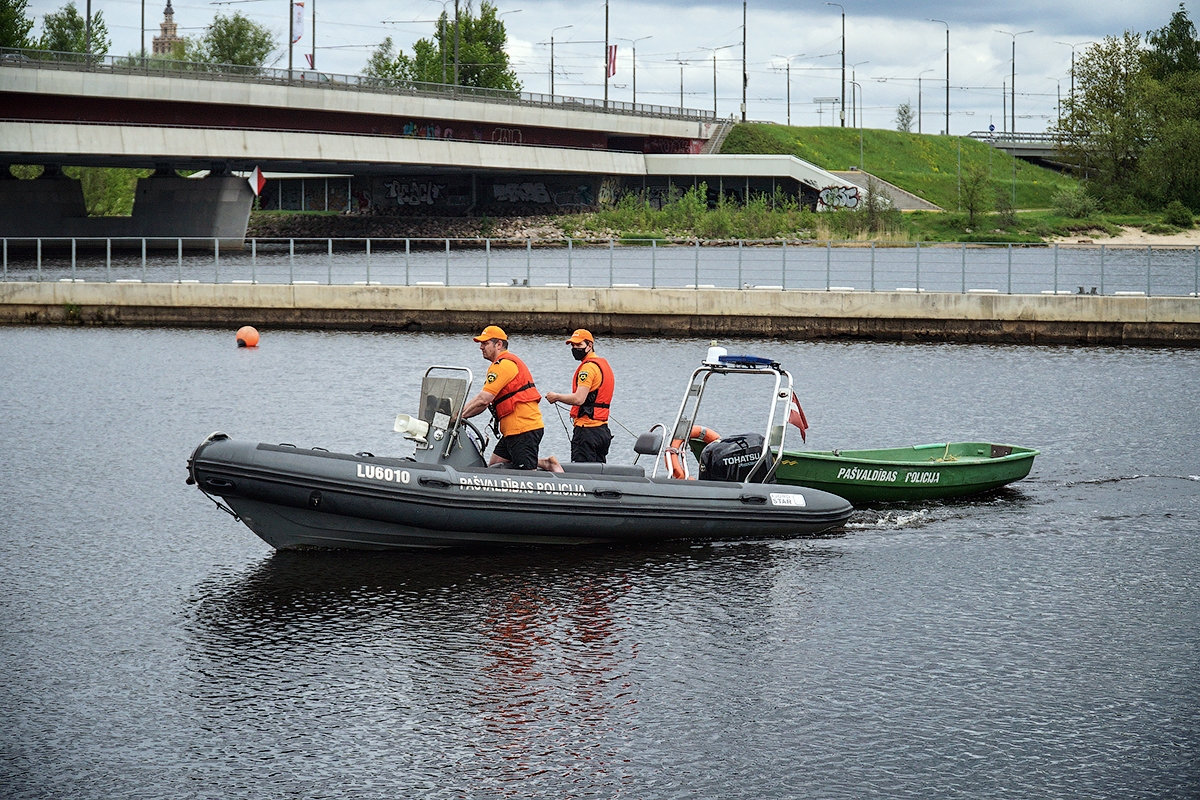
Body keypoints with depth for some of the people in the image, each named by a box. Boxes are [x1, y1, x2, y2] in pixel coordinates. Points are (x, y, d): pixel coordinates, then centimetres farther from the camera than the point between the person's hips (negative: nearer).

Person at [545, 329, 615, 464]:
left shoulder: (588, 367, -12)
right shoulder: (604, 364, 18)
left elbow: (579, 399, -20)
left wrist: (557, 397, -5)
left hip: (587, 430, -10)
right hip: (603, 430, 10)